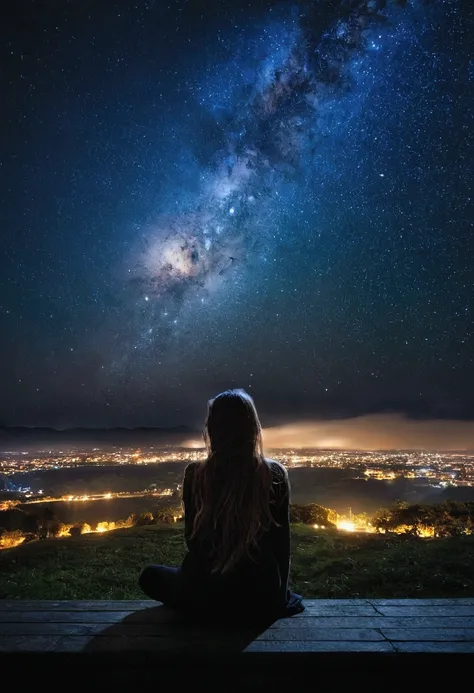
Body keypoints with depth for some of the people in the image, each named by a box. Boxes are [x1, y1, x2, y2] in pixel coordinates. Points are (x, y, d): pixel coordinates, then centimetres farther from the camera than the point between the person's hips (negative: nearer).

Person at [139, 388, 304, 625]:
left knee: (150, 575, 26)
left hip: (205, 597, -3)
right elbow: (281, 541, -2)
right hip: (260, 599, 4)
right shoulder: (275, 475, -11)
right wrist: (279, 594, 14)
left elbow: (192, 539, 2)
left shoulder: (195, 474, -10)